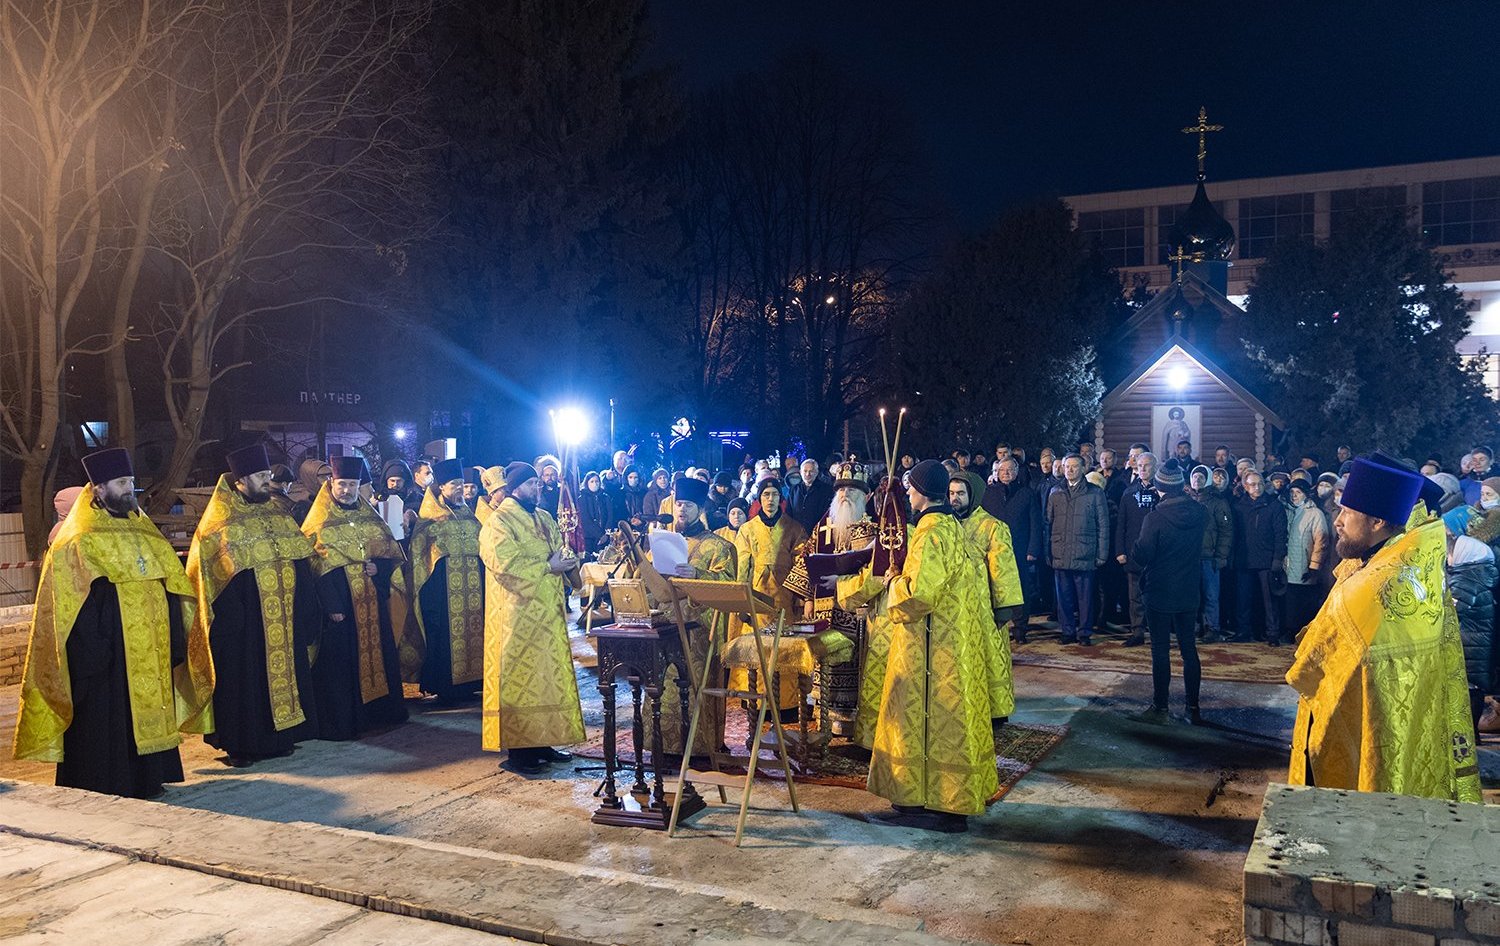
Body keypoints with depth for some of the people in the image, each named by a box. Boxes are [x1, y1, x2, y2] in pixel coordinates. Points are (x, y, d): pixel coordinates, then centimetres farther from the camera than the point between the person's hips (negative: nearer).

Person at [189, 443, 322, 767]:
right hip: (242, 622, -6)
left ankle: (279, 736, 23)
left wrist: (308, 613, 10)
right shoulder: (220, 524, -8)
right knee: (245, 679, 0)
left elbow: (301, 561, 13)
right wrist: (228, 623, -18)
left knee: (284, 670, 11)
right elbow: (213, 575, -12)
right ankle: (240, 745, 11)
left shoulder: (279, 516, 11)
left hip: (284, 620, 6)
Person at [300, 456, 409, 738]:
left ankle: (380, 710, 23)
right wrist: (332, 605, -17)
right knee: (340, 659, -3)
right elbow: (314, 565, -10)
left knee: (377, 651, 11)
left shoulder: (370, 515, 12)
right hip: (340, 600, -5)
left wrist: (379, 567, -10)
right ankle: (341, 720, 5)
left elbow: (391, 551, 13)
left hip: (372, 600, 5)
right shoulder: (319, 521, -3)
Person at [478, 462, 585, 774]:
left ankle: (542, 742, 20)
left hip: (548, 613, 8)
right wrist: (548, 566, -18)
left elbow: (561, 550, 18)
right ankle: (517, 748, 2)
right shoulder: (499, 522, -10)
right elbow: (505, 565, -21)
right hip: (518, 615, -8)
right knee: (519, 677, -4)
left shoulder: (545, 519, 15)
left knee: (549, 675, 10)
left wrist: (567, 560, -6)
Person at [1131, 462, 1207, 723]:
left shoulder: (1155, 518, -20)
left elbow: (1142, 555, -17)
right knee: (1189, 649, 13)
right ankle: (1193, 707, 18)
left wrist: (1134, 547, 3)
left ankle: (1160, 706, 13)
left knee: (1160, 651, 5)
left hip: (1160, 594, -4)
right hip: (1190, 593, 5)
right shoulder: (1200, 513, -4)